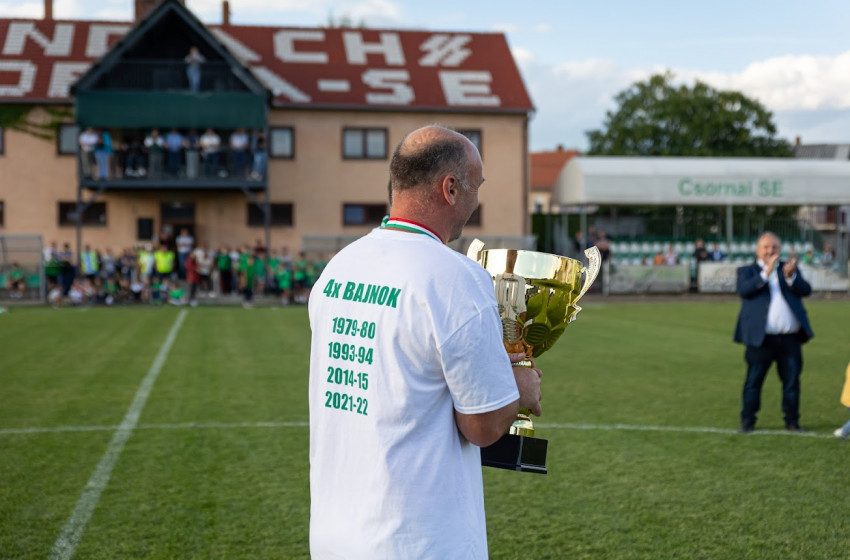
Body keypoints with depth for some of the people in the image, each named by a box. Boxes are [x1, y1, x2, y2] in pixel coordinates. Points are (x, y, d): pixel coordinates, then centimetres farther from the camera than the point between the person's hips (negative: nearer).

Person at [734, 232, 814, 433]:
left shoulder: (790, 269, 15)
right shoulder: (747, 271, 6)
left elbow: (806, 290, 0)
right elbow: (743, 290, -14)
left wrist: (791, 276, -19)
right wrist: (766, 273, -21)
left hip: (790, 339, 3)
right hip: (761, 339, -3)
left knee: (792, 382, 8)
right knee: (753, 382, 2)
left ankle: (792, 421, 18)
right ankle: (747, 421, 11)